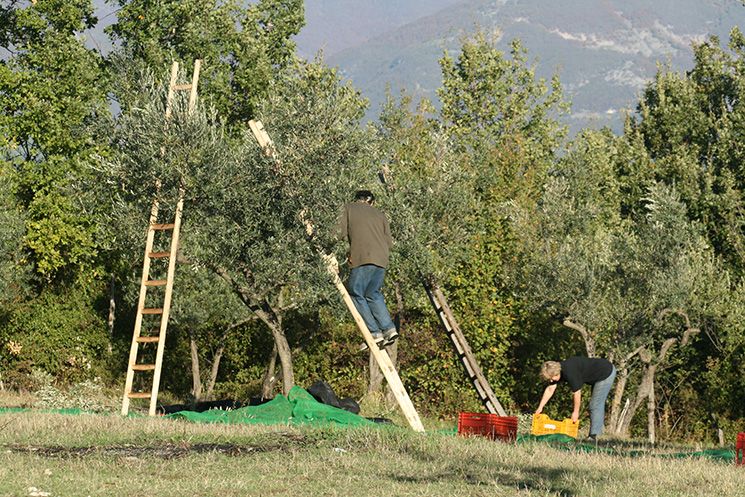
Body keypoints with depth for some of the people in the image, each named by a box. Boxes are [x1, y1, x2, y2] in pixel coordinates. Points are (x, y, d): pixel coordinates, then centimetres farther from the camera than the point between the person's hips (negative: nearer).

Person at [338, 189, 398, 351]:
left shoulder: (349, 208, 14)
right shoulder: (380, 214, 24)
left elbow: (341, 232, 3)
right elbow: (389, 241, 16)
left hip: (363, 259, -5)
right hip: (382, 259, 5)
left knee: (356, 294, 1)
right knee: (373, 294, 16)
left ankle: (375, 333, -7)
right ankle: (389, 328, 3)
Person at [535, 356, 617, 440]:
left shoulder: (570, 372, -31)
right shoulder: (557, 369, -3)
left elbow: (577, 393, -23)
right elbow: (550, 389, 5)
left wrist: (575, 412, -12)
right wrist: (540, 407, 6)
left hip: (607, 373, -10)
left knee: (595, 405, -10)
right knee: (598, 404, 16)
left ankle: (594, 436, -9)